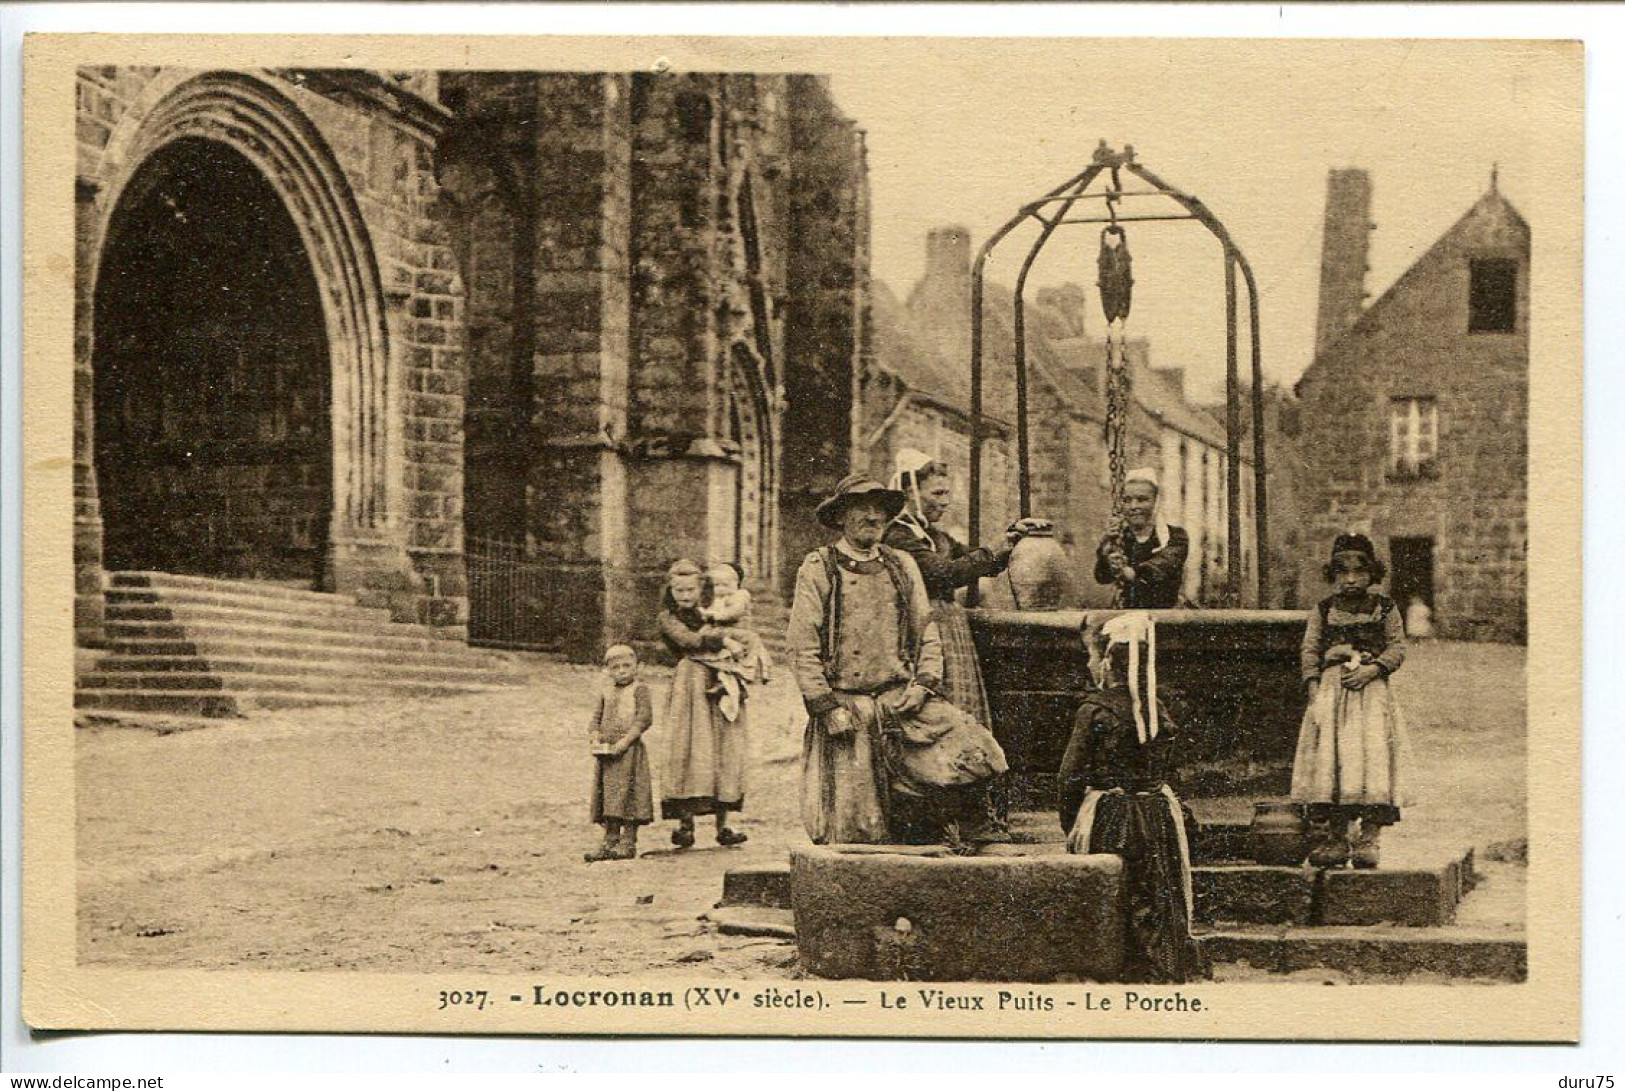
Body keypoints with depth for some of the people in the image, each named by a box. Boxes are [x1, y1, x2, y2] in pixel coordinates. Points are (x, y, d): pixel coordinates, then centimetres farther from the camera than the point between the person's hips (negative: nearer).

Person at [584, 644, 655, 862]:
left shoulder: (639, 689, -2)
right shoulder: (606, 693, 16)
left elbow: (645, 718, -11)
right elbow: (596, 718, 20)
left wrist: (625, 741, -18)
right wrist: (595, 736, -1)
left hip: (629, 750, -6)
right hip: (606, 753, 6)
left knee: (627, 793, -7)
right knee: (606, 794, 7)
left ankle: (628, 842, -2)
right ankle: (610, 841, 13)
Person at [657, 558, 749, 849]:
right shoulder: (669, 618, 7)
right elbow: (689, 641, -10)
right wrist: (722, 633, -1)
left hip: (721, 685, 5)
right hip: (691, 685, -5)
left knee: (725, 754, 2)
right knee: (691, 751, -12)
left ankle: (722, 826, 6)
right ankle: (685, 822, -10)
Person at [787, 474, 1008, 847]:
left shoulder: (903, 566, 13)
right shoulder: (818, 569, 0)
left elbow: (927, 633, 15)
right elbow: (803, 648, -3)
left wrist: (924, 684, -2)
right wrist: (826, 708, -10)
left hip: (902, 701, 3)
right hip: (844, 707, -3)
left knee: (979, 754, -16)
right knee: (855, 833, -6)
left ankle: (959, 828, 8)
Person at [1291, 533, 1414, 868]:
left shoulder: (1385, 609, 9)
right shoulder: (1322, 611, 11)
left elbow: (1397, 647, 4)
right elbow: (1310, 652, 6)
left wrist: (1372, 669, -12)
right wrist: (1314, 689, -7)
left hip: (1371, 690, 0)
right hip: (1330, 691, 0)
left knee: (1372, 754, -9)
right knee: (1328, 757, -7)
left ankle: (1369, 838, -6)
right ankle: (1329, 839, -5)